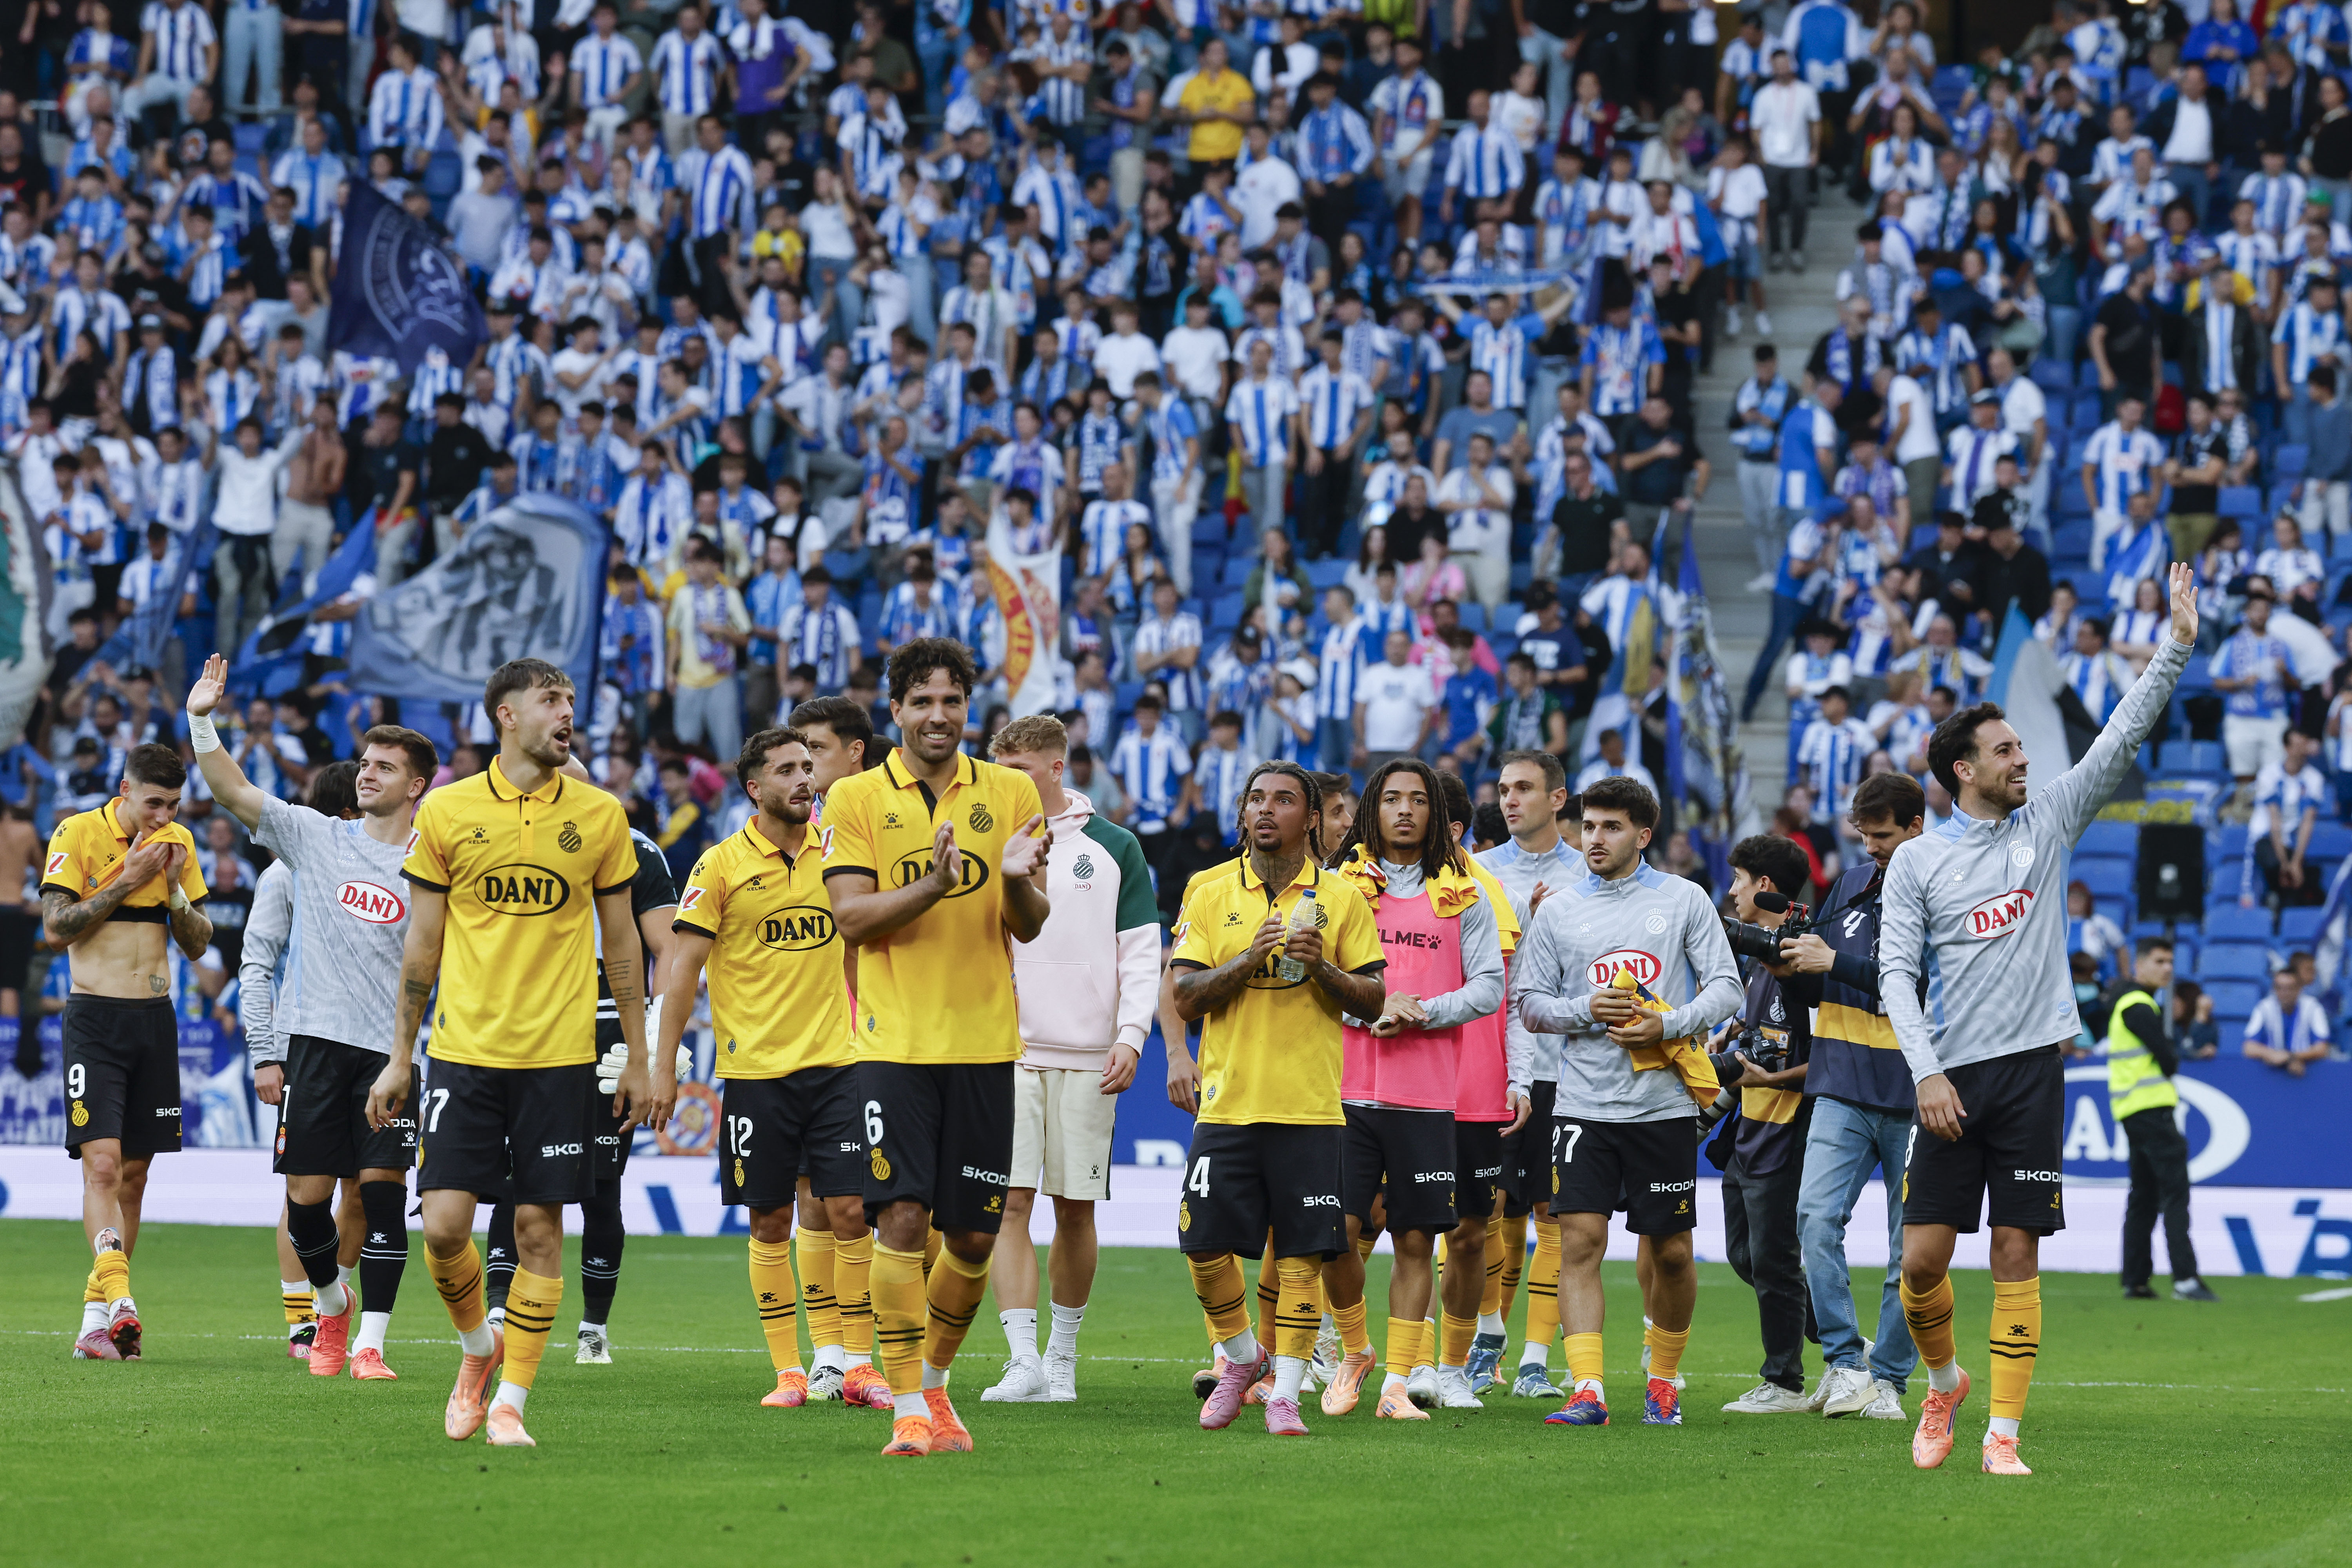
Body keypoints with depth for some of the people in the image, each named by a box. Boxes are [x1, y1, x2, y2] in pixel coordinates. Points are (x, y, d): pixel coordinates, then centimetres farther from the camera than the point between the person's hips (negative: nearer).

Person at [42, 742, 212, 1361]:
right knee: (102, 1164, -17)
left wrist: (175, 888, -6)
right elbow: (55, 927, -11)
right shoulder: (78, 834, -5)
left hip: (155, 1019, 5)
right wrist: (126, 881, -15)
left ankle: (96, 1318, 10)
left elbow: (198, 943, 12)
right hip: (95, 1015, -5)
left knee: (134, 1173, 5)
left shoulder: (178, 842, 9)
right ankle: (119, 1299, -28)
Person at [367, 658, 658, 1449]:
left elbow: (621, 944, 10)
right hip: (464, 1049, 0)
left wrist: (638, 1061, 8)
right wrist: (399, 1057, 7)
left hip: (559, 1054, 0)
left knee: (540, 1226, -1)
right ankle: (478, 1346, 20)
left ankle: (510, 1401, 8)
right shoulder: (446, 811, 2)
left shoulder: (599, 816, 4)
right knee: (444, 1225, -7)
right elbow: (422, 943, 8)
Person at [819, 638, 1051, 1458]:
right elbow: (850, 917, -7)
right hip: (894, 1043, -2)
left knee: (975, 1235, 5)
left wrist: (1017, 881, -18)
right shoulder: (856, 799, 2)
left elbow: (1031, 926, 5)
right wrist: (933, 884, -22)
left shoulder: (1011, 793, 7)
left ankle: (934, 1381, 26)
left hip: (984, 1043, 2)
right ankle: (908, 1410, -7)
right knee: (901, 1218, -12)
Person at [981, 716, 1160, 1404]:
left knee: (1075, 1210, 4)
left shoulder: (1113, 848, 6)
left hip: (1087, 1057, 0)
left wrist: (1130, 1036, -6)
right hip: (1004, 1055, 0)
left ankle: (1063, 1355, 16)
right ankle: (1023, 1360, -14)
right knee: (1009, 1202, -11)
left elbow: (1141, 952, 5)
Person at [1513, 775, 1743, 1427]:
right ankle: (1586, 1391, -14)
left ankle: (1662, 1380, 25)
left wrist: (1666, 1027, -13)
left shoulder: (1684, 901, 4)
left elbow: (1725, 987, 2)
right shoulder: (1557, 912, 8)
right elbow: (1527, 1001, 9)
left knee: (1671, 1252, 6)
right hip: (1583, 1101, 0)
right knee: (1580, 1239, -12)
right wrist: (1587, 1010, -10)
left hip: (1664, 1104, 0)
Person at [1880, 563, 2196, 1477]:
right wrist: (1926, 1073, -11)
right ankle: (1943, 1384, 24)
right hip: (1950, 1078, -1)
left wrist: (2176, 647, -4)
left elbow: (2121, 740, 5)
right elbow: (1896, 971, 0)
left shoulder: (2046, 825, 9)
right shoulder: (1915, 861, 4)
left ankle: (2003, 1433, 0)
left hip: (2032, 1068, 1)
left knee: (2016, 1257, -2)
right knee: (1922, 1261, -3)